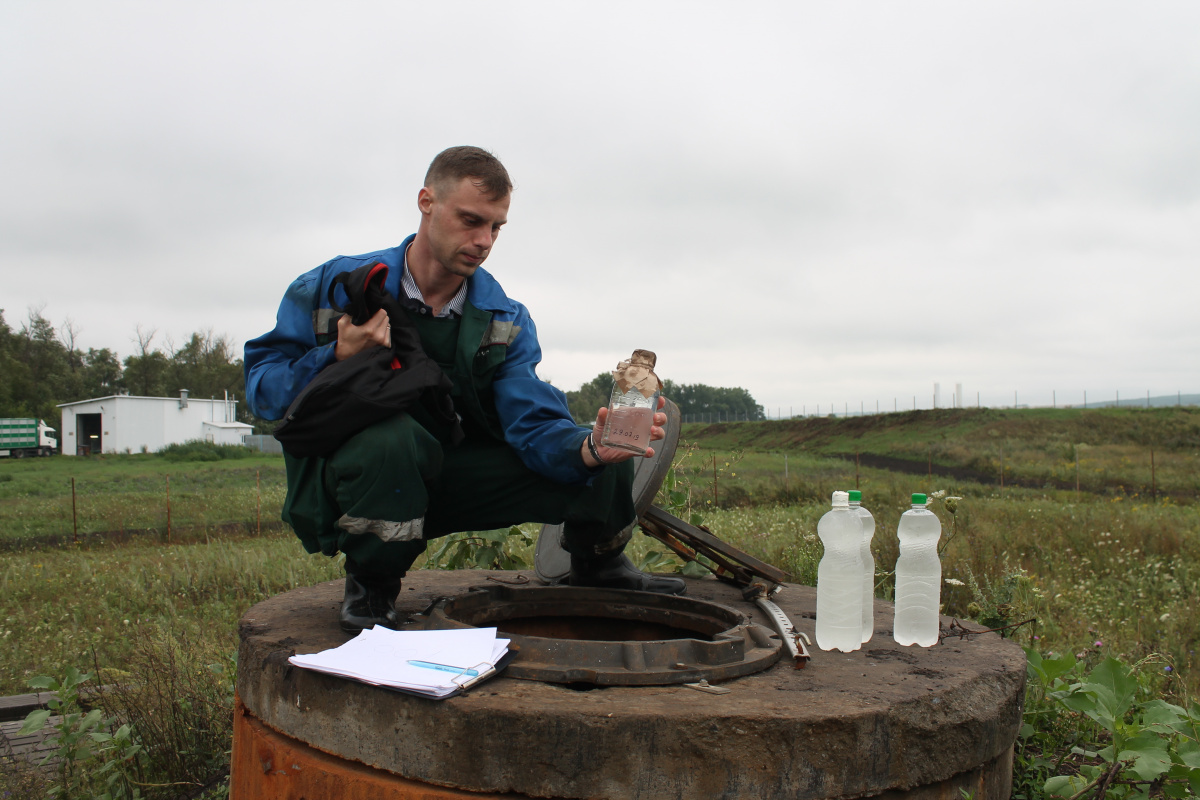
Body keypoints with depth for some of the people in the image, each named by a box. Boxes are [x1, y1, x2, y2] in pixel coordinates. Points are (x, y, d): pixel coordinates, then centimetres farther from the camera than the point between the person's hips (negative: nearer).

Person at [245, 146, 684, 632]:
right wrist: (338, 360, -29)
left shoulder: (504, 321, -1)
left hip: (444, 480, 4)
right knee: (394, 436, -40)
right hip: (343, 479, -3)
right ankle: (370, 586, -11)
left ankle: (597, 568, 22)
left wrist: (592, 448, -38)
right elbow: (261, 388, -10)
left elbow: (533, 422, -15)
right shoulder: (334, 286, -10)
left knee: (593, 460, -11)